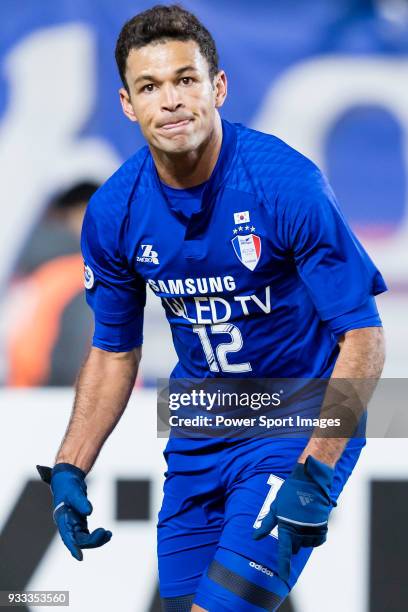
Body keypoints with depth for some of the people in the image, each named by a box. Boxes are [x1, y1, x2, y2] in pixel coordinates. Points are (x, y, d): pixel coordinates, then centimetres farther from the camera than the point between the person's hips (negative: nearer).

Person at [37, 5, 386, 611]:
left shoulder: (287, 184, -21)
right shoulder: (113, 213, -7)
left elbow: (362, 335, -18)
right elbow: (113, 352, 9)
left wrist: (316, 475, -25)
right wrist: (69, 471, 0)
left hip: (303, 427, -5)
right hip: (200, 436, 5)